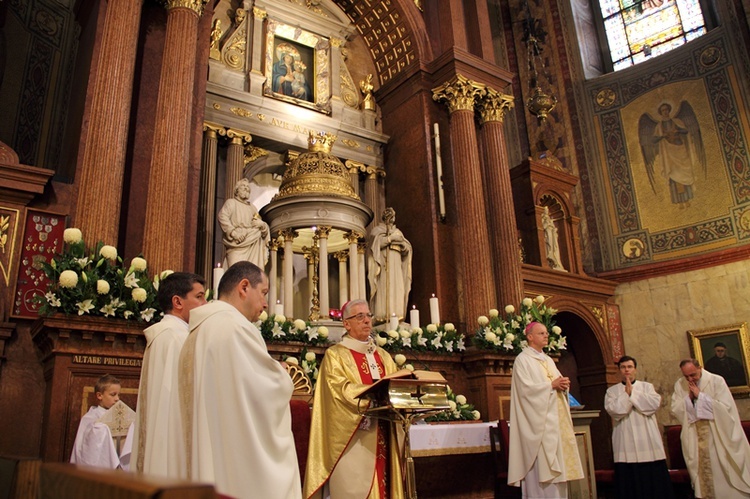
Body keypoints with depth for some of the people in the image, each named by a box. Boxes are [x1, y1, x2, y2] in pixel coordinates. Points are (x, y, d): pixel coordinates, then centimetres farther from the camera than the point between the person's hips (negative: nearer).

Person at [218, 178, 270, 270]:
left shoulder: (252, 207, 27)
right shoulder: (231, 202, 13)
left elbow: (265, 227, 24)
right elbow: (222, 217, -6)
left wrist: (262, 224, -1)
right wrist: (233, 232, -19)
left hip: (253, 247, 5)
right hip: (237, 243, -5)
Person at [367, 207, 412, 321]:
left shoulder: (398, 232, 24)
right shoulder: (377, 230, 10)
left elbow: (406, 249, 15)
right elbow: (376, 242, -10)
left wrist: (402, 242, -6)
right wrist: (391, 238, -11)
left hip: (396, 264, 5)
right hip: (383, 263, -5)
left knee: (397, 288, -5)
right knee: (383, 287, -14)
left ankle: (396, 314, -8)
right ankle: (382, 315, -18)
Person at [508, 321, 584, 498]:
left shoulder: (548, 360, 20)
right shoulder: (522, 359, -5)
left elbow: (559, 383, 18)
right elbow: (525, 388, -16)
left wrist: (563, 384, -4)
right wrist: (551, 385, -14)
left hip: (555, 420, 8)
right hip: (538, 421, -8)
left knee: (557, 466, 7)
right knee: (541, 465, -9)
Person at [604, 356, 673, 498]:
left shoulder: (647, 386, 13)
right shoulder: (612, 391, 10)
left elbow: (655, 403, -6)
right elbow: (613, 410, -7)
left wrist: (633, 392, -6)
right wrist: (626, 394, -9)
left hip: (648, 442, 1)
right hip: (626, 446, -1)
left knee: (654, 479, -1)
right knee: (631, 484, -2)